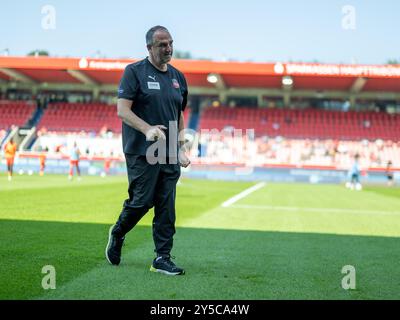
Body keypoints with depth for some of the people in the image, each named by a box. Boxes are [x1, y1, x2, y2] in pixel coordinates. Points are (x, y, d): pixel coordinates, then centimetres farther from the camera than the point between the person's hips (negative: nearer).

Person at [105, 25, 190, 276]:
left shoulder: (178, 76, 16)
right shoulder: (134, 72, -3)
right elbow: (122, 110, -11)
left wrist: (182, 148, 13)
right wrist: (147, 129, -26)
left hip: (169, 153, 5)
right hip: (142, 152, -5)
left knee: (167, 206, 3)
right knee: (142, 201, -4)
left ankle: (163, 258, 10)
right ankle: (117, 234, 25)